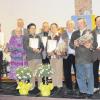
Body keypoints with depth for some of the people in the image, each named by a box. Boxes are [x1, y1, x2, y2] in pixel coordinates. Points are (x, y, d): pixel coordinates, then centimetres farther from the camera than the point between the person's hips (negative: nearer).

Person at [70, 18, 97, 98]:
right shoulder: (74, 33, 14)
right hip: (78, 58, 4)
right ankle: (83, 91, 23)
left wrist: (90, 46, -24)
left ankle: (90, 92, 13)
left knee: (89, 76, 1)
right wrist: (74, 44, -12)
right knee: (80, 76, 10)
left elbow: (95, 44, -4)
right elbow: (70, 44, 10)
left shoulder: (90, 33, 2)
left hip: (88, 58, -4)